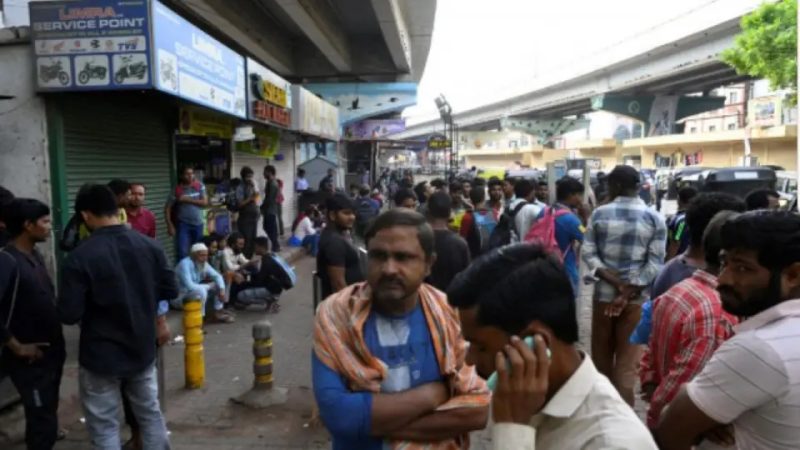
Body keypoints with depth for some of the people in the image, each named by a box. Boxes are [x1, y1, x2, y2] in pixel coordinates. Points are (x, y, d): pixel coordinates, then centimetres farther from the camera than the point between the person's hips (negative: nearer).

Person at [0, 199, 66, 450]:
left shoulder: (35, 255, 7)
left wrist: (57, 343, 10)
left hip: (51, 350, 8)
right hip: (30, 358, -8)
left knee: (47, 412, 22)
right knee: (42, 417, 0)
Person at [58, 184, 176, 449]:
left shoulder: (80, 257, -19)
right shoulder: (150, 246, -5)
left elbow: (69, 315, -18)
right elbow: (171, 291, 2)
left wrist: (93, 307, 3)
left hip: (101, 355, -4)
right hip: (143, 348, 4)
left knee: (104, 427, 10)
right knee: (150, 414, 18)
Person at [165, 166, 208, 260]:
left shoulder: (200, 186, 0)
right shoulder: (177, 190, -6)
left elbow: (205, 202, -9)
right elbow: (167, 208, -3)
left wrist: (188, 200, -15)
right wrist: (170, 225, -11)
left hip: (198, 224, 3)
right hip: (183, 224, -3)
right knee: (182, 252, -11)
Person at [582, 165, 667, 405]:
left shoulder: (599, 214, -3)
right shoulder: (655, 219, -3)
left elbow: (588, 253, -8)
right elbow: (655, 263, -10)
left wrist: (614, 281, -11)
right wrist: (629, 291, -13)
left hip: (604, 293, 1)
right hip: (636, 297, -1)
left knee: (601, 353, 17)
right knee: (627, 359, 6)